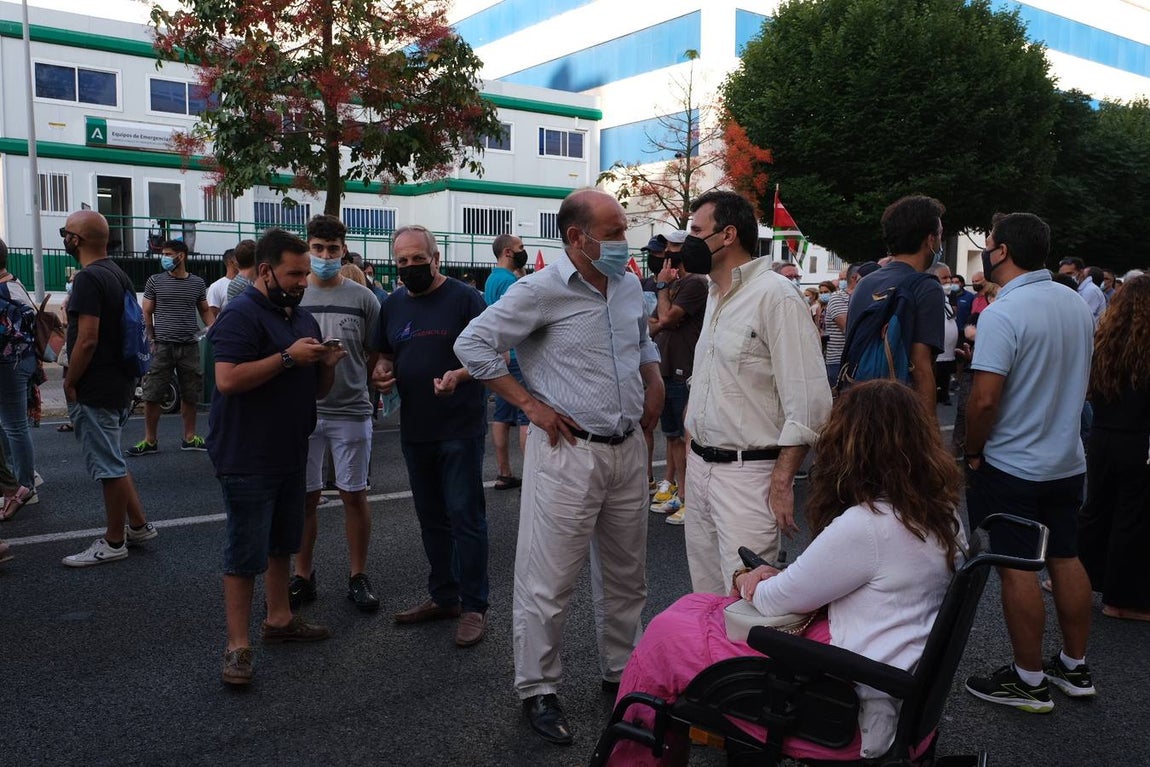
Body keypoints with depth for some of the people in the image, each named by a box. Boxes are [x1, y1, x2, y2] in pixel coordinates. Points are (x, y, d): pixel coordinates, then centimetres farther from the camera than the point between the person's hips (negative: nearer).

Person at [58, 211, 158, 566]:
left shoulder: (88, 278, -18)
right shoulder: (120, 275, 12)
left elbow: (87, 340, -23)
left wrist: (70, 383, -12)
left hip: (95, 390, -10)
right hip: (118, 382, 10)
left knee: (108, 466, 0)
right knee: (111, 461, 19)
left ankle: (114, 543, 11)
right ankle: (138, 525, 26)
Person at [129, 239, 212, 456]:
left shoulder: (197, 283, 7)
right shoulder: (155, 281, 3)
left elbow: (205, 311, 14)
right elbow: (147, 313, 7)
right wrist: (151, 340, 1)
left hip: (190, 346, 1)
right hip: (162, 346, -1)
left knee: (190, 395, 8)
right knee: (151, 395, -1)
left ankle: (189, 438, 21)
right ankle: (150, 441, 10)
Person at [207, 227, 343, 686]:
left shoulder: (303, 318, 13)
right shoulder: (241, 315, -14)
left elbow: (317, 390, 17)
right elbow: (228, 379, -26)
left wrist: (326, 365, -4)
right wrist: (288, 357, -24)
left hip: (290, 454, 9)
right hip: (247, 457, -8)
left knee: (282, 541, 19)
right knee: (246, 552, -3)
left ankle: (279, 619, 34)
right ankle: (237, 647, 6)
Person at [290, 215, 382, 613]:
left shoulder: (362, 297, 2)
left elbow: (376, 354, 7)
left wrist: (378, 386, -3)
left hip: (351, 411, -1)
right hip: (303, 410, 1)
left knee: (354, 494, 7)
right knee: (305, 496, 10)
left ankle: (358, 576, 20)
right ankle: (303, 576, 24)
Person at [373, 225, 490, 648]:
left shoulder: (464, 297, -8)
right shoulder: (393, 305, 11)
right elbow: (385, 355, 21)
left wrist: (459, 374, -28)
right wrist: (382, 371, -2)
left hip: (461, 430, -6)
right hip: (414, 430, 7)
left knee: (465, 517, -2)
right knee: (431, 518, 16)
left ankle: (473, 607, 8)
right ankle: (442, 596, 29)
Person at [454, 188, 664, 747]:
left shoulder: (629, 286, 9)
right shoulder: (541, 291, -12)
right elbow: (473, 344, -12)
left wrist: (654, 383, 11)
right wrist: (530, 404, -13)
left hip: (629, 449, 7)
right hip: (568, 452, -6)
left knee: (625, 575, 17)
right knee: (548, 581, 1)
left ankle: (622, 672, 36)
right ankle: (538, 690, 18)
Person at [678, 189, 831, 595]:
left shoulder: (776, 296, -15)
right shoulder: (715, 295, 14)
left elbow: (809, 402, -18)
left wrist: (781, 483, -19)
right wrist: (695, 448, 16)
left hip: (747, 471, -8)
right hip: (700, 466, 9)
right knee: (707, 591, 16)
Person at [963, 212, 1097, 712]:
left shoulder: (1002, 314, -20)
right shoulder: (1078, 306, 5)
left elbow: (984, 399, -24)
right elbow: (1080, 379, 16)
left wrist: (972, 454, -10)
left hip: (1012, 466, -8)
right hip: (1067, 460, 8)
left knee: (1017, 569, 2)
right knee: (1066, 560, 16)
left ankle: (1028, 681, 12)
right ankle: (1075, 667, 28)